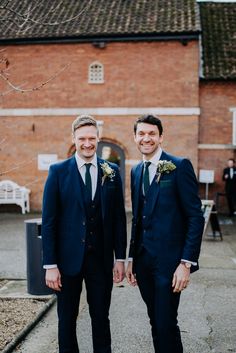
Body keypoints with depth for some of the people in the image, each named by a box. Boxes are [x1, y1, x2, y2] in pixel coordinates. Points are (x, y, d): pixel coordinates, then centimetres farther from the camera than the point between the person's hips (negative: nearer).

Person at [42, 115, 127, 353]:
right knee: (67, 319, 13)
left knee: (101, 318, 12)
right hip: (69, 257, -1)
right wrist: (50, 264, -9)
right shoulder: (58, 171, -4)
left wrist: (120, 258, 3)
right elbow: (48, 221, -5)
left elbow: (119, 218, 6)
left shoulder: (111, 172, 3)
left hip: (101, 257, 2)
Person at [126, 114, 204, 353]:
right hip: (143, 260, 6)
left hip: (169, 260, -6)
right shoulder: (136, 171, 12)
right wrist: (132, 258, 14)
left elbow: (195, 217, -11)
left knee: (166, 324, -3)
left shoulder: (180, 166, -9)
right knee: (155, 322, 15)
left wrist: (187, 263, -16)